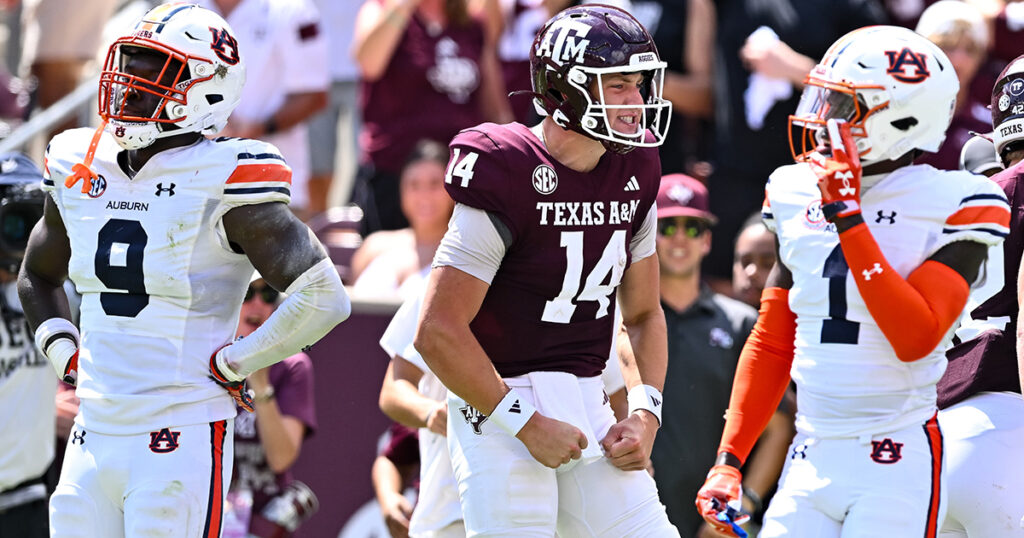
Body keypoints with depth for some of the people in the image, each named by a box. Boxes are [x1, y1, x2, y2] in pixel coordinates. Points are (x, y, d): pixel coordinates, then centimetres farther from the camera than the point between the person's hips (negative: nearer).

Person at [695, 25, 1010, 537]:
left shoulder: (946, 205, -7)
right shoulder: (798, 197, 10)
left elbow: (916, 339, -20)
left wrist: (849, 218, -19)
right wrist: (729, 461, 11)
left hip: (895, 468, -5)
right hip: (811, 457, 5)